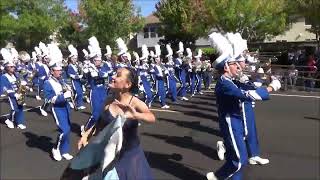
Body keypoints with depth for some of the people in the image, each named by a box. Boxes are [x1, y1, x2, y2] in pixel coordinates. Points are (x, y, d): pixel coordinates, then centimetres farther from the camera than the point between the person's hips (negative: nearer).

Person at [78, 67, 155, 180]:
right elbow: (101, 122, 7)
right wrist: (86, 135, -5)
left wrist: (135, 115, -56)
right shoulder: (109, 100, -8)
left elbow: (152, 118, -37)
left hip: (130, 154, -3)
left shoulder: (135, 102, -20)